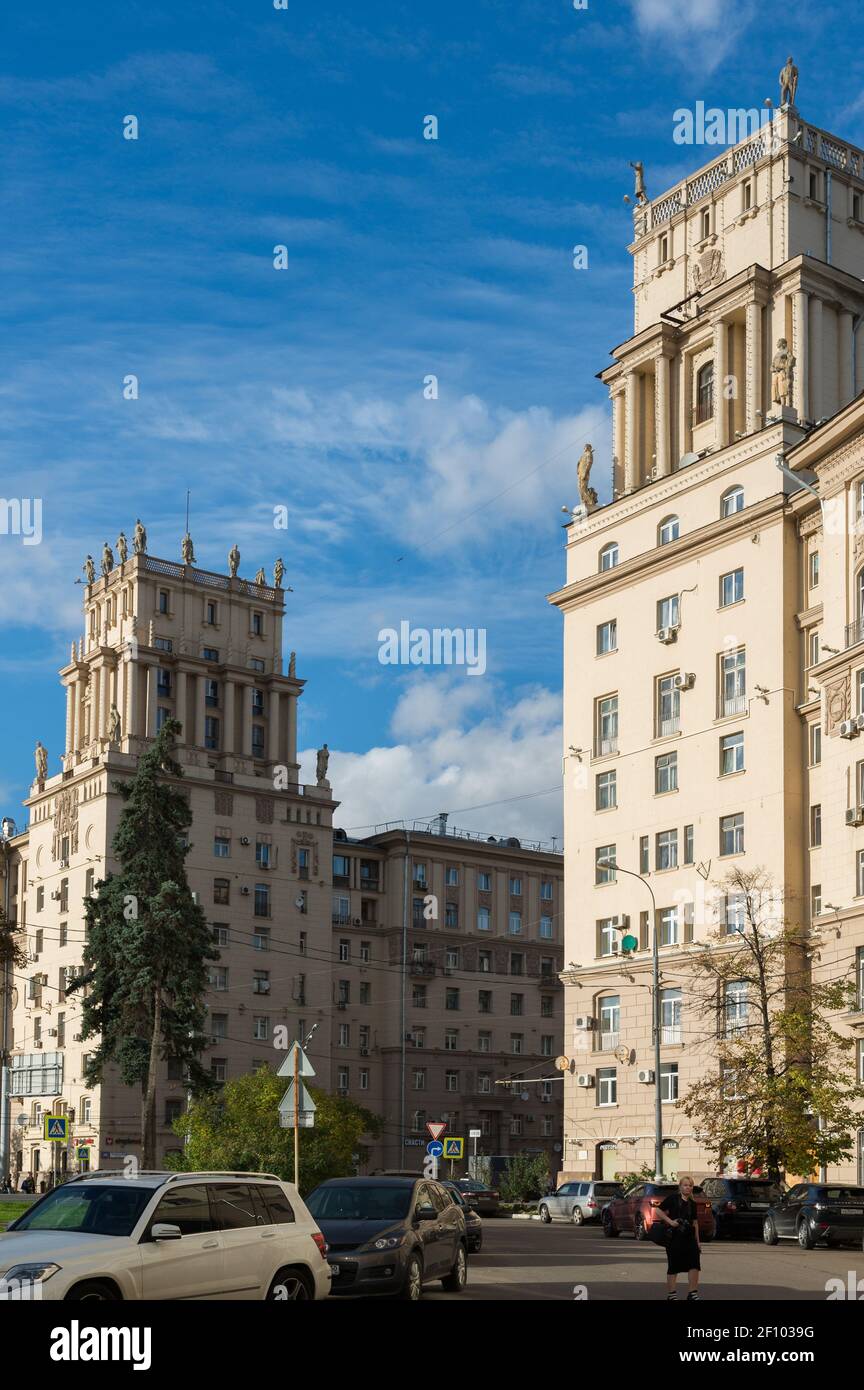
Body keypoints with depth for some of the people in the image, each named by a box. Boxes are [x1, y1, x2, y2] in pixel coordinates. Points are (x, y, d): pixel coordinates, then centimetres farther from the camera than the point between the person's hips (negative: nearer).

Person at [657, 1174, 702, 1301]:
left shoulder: (692, 1204, 13)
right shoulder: (673, 1198, -4)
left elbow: (695, 1223, 18)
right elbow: (659, 1211, -6)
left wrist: (698, 1241, 17)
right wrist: (670, 1221, -16)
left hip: (689, 1237, 5)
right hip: (674, 1237, -5)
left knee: (694, 1264, -5)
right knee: (673, 1267, 1)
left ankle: (692, 1294, 3)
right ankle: (671, 1295, 10)